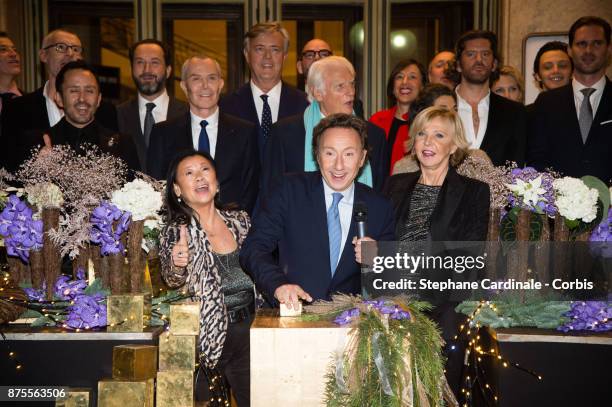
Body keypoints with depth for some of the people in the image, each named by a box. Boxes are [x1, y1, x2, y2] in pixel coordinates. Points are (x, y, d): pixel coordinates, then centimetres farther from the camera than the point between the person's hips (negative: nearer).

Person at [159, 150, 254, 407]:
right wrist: (178, 266, -34)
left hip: (251, 328, 4)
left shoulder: (241, 221, 4)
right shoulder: (176, 231, -5)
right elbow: (172, 281, -13)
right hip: (210, 335, -3)